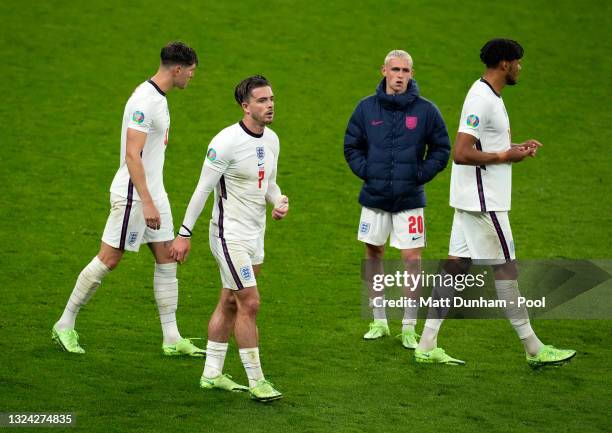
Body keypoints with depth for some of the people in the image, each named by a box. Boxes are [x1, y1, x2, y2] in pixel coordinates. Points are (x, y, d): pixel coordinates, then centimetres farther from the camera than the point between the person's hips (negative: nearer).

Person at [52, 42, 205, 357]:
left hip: (153, 192, 10)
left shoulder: (158, 98, 11)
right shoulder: (143, 101, -20)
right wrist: (147, 203, -28)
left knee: (166, 259, 7)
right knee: (108, 260, -1)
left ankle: (172, 338, 10)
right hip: (133, 194, -10)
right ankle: (65, 325, 11)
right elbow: (132, 155, -25)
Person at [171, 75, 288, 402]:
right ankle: (255, 381, -2)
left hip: (255, 236, 8)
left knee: (229, 304, 13)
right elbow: (203, 188, -14)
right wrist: (184, 233, -13)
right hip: (230, 235, -8)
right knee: (250, 304, -9)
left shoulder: (271, 140, 6)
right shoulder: (227, 142, -18)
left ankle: (212, 374, 22)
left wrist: (279, 201, -4)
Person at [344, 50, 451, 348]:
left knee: (412, 259, -4)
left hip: (410, 199, -2)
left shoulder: (425, 110, -3)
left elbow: (441, 149, 5)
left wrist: (421, 175, -7)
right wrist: (365, 171, -3)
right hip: (374, 197, 2)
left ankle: (409, 327, 4)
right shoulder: (367, 108, 1)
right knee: (373, 254, 9)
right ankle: (379, 321, 22)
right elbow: (351, 146, 12)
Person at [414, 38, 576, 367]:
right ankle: (533, 349, 4)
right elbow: (461, 154, -24)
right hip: (482, 201, -10)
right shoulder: (482, 100, -19)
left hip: (473, 200, 10)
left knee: (456, 265, 8)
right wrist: (505, 157, -18)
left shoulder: (489, 96, 15)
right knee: (505, 268, -3)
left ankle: (427, 346, 9)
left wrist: (515, 149, 10)